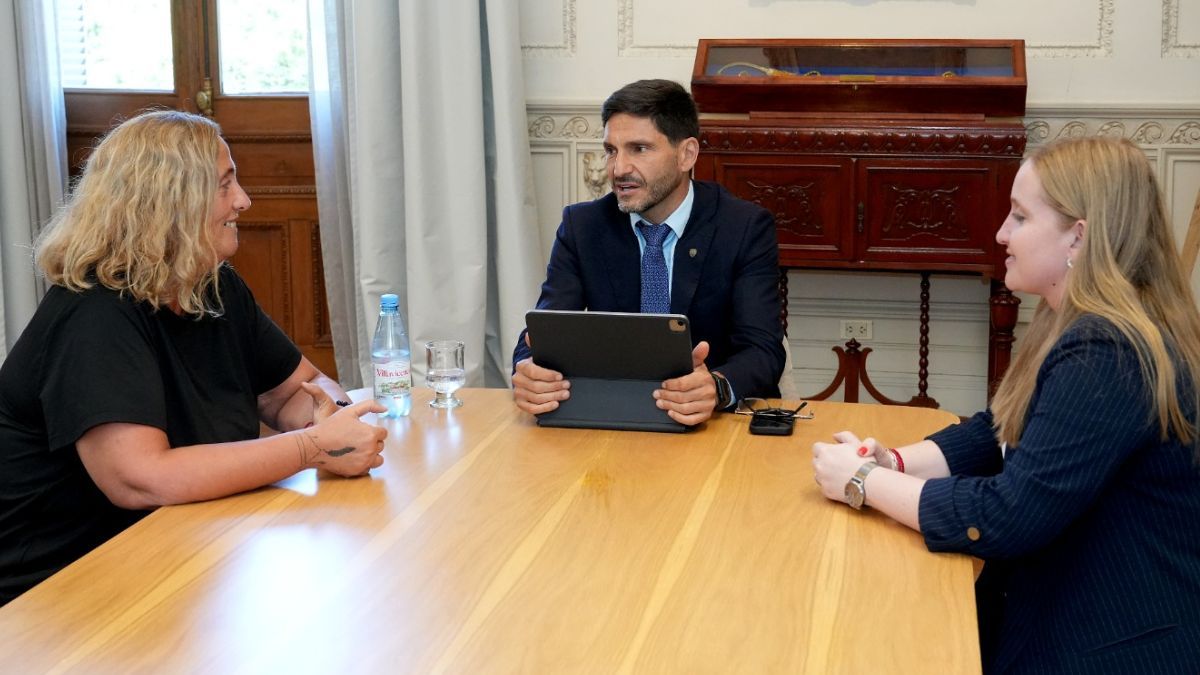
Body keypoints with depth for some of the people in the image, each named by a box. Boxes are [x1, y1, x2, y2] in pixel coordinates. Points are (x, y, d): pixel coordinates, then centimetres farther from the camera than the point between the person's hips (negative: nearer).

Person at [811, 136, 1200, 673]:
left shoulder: (1108, 357, -25)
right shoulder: (1084, 326, 8)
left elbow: (1005, 519, -26)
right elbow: (993, 433, 13)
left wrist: (864, 482, -15)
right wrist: (892, 463, -5)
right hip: (1062, 607, 9)